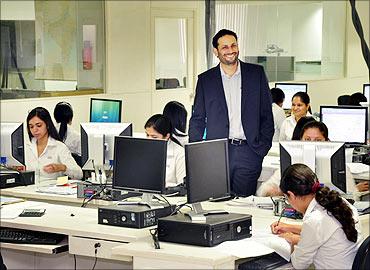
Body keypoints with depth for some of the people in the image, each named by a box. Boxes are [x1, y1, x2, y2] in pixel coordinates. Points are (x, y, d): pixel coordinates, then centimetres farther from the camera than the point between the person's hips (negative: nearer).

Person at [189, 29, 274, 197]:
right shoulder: (205, 80, 8)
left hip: (248, 151, 0)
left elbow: (266, 113, 9)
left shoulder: (256, 73, 7)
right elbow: (197, 120, 11)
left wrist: (263, 146, 1)